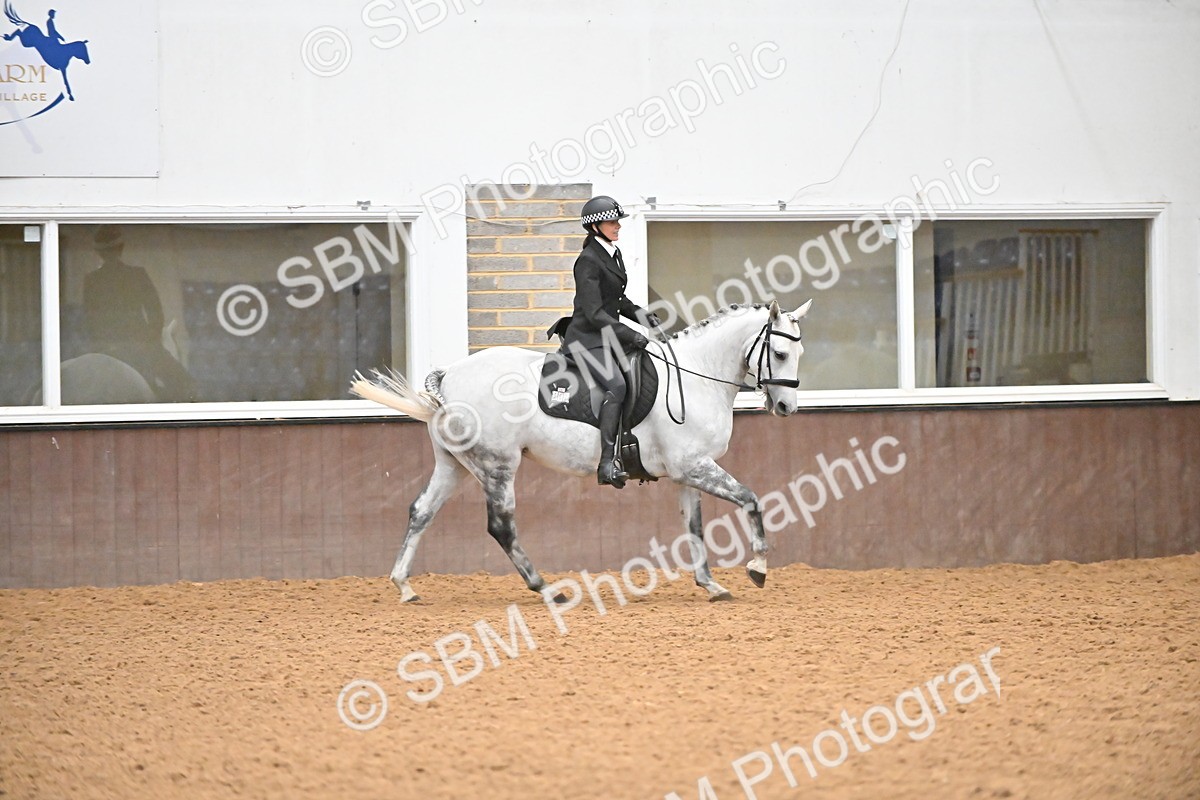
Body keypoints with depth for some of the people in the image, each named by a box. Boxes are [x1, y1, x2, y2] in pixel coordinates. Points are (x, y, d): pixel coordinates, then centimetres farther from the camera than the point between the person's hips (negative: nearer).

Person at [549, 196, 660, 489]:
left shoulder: (614, 254, 14)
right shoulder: (588, 261, -14)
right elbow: (595, 313, -19)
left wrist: (639, 314, 8)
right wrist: (630, 335, -20)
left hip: (608, 337, 10)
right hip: (587, 339, -10)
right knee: (616, 385, -29)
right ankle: (607, 463, -36)